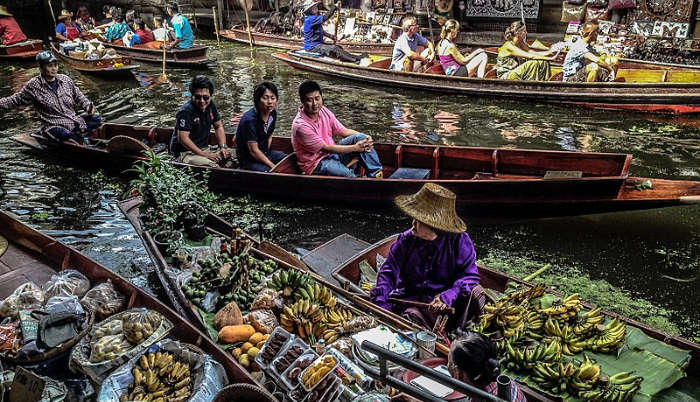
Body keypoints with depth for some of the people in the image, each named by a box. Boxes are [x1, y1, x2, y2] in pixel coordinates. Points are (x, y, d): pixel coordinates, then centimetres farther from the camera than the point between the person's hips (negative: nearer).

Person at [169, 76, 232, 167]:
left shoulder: (211, 105, 4)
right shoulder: (185, 112, -19)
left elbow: (218, 127, 14)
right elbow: (183, 138, -24)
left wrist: (223, 147, -3)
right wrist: (205, 155, -26)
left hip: (204, 149, 8)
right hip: (185, 152, -7)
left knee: (230, 155, -13)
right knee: (210, 165, -34)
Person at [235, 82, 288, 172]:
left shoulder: (273, 113, -2)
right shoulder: (250, 120, -25)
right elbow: (253, 151, -22)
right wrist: (272, 166, -19)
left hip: (265, 154, 8)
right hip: (249, 161, -8)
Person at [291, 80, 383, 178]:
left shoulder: (323, 111, -2)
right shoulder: (300, 126, -24)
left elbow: (344, 131, 4)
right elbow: (326, 148, -21)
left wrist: (365, 138, -14)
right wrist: (355, 147, -20)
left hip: (332, 152, 7)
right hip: (317, 164, -7)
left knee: (359, 137, -12)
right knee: (348, 175, -34)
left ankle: (376, 174, -10)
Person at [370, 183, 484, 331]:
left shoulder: (459, 241, -7)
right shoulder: (406, 240, -2)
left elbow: (469, 274, -9)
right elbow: (388, 272, -2)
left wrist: (448, 296, -26)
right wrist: (381, 302, -19)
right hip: (411, 300, 0)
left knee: (475, 293, -26)